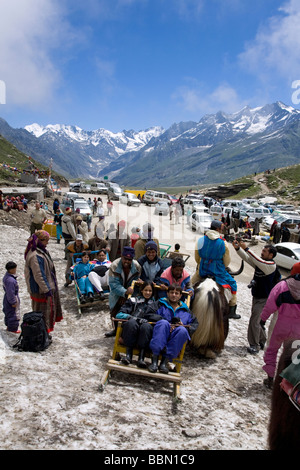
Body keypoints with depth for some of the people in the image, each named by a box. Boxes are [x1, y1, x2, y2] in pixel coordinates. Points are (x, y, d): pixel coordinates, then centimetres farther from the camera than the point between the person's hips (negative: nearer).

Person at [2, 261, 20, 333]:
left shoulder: (6, 276, 1)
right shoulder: (10, 280, -33)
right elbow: (10, 293, -28)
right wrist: (13, 302, -19)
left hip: (7, 298, 11)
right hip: (12, 298, -10)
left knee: (8, 313, 23)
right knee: (14, 314, 5)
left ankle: (8, 326, 39)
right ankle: (13, 329, 17)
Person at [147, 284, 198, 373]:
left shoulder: (185, 310, 28)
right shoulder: (161, 304, 21)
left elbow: (195, 323, 18)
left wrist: (185, 326, -5)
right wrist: (168, 325, -10)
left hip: (175, 336, 1)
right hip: (160, 335, -1)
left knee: (182, 330, -32)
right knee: (163, 323, -34)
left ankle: (165, 361, -34)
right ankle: (155, 360, -39)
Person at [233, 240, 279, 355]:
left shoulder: (271, 265, -18)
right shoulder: (259, 262, 4)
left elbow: (258, 261, -34)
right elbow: (247, 258, -5)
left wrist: (246, 248, -37)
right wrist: (238, 248, -22)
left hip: (264, 299, -8)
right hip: (256, 296, 8)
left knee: (254, 321, -7)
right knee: (257, 320, 19)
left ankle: (254, 345, 6)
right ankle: (262, 341, 38)